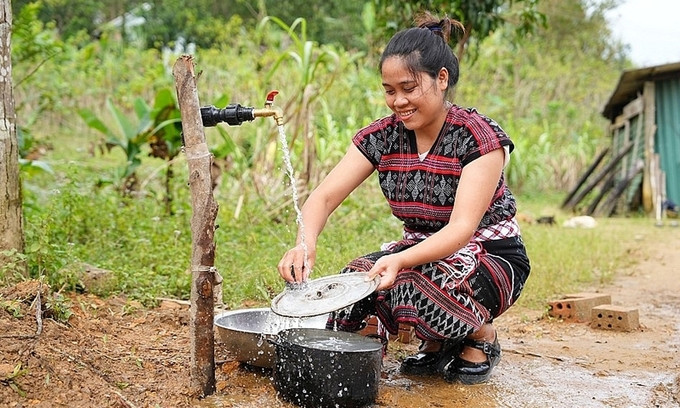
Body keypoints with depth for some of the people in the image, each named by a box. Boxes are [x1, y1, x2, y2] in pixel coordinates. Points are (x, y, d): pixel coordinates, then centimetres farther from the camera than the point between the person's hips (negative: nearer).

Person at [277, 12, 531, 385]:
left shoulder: (479, 138, -19)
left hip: (490, 259, -5)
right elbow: (324, 196, -13)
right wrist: (305, 243, -35)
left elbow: (461, 229, -28)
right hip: (421, 252, 5)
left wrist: (401, 260, -46)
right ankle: (437, 344, 3)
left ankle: (481, 335, -2)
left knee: (409, 281, -35)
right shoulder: (382, 137, -5)